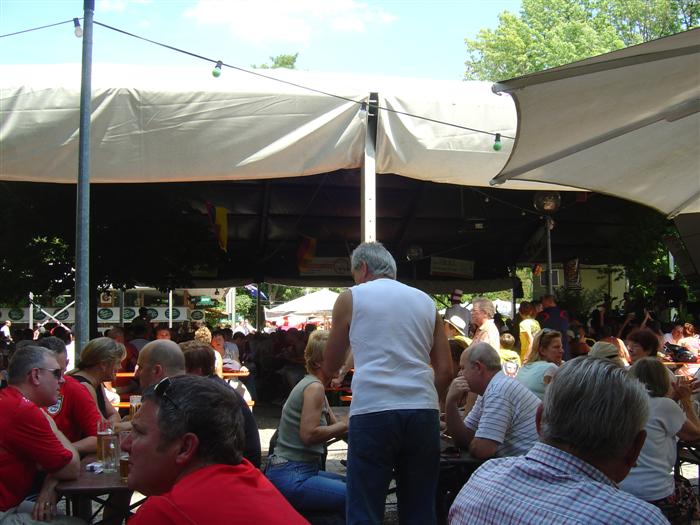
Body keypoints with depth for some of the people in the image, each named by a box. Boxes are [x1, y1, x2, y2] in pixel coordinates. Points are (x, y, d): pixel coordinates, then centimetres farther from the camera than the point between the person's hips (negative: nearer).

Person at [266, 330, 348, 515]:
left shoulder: (313, 386, 16)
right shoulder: (314, 387, -14)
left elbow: (334, 425, 17)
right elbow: (309, 434, -21)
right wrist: (345, 424, -13)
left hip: (302, 472, 10)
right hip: (291, 477, -10)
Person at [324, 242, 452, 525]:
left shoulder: (350, 298, 8)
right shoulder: (426, 301, 17)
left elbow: (330, 369, 14)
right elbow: (445, 370, 12)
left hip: (373, 412, -4)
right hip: (423, 412, 4)